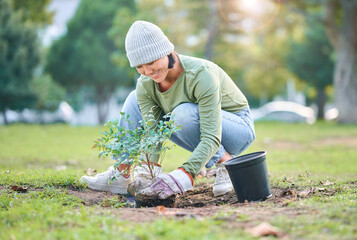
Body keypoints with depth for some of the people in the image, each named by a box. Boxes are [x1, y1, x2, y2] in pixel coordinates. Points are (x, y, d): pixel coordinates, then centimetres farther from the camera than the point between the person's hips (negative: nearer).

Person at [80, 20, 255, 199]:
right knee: (135, 100, -3)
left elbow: (212, 138, -37)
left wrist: (185, 174, -50)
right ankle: (121, 175, -2)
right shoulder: (145, 85, -15)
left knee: (183, 114, -36)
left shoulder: (201, 74, -33)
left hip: (239, 127, -6)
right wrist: (151, 173, -37)